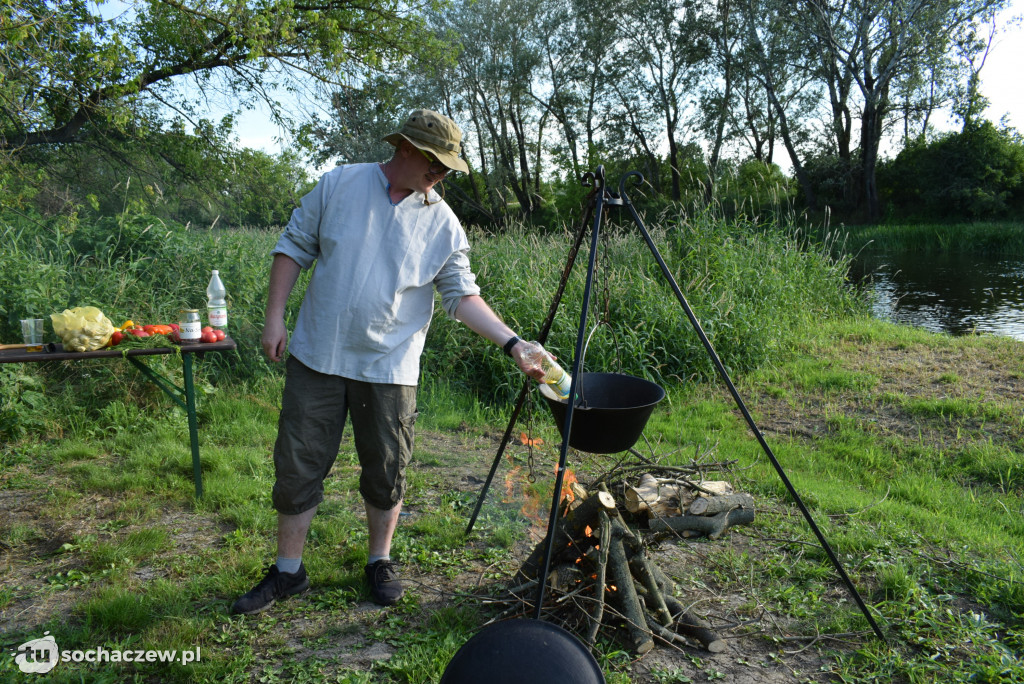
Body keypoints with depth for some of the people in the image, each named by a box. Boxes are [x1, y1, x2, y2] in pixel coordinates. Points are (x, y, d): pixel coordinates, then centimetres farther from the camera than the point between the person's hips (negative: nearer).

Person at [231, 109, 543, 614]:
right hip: (317, 357, 0)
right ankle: (288, 572, 25)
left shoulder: (442, 223, -1)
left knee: (386, 472, 9)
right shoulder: (339, 184, -1)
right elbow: (294, 248, 5)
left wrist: (511, 344, -12)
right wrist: (274, 317, -2)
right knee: (297, 466, 7)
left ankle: (380, 562, 31)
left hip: (388, 367, 0)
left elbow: (462, 296, -1)